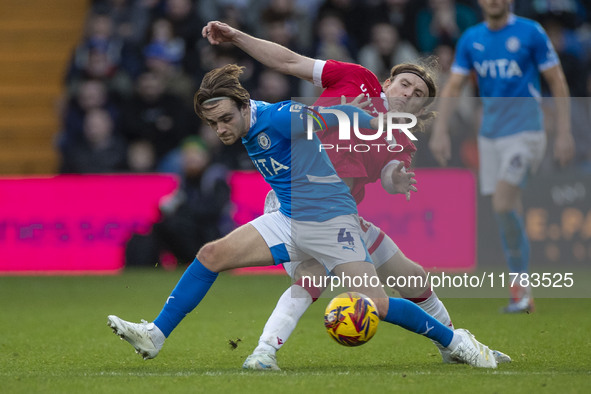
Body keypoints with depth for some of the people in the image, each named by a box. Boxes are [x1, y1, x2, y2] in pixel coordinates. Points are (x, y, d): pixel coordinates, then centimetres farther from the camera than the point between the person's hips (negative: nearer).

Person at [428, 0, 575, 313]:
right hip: (489, 135, 5)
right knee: (508, 213, 6)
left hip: (524, 131, -5)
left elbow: (558, 83, -2)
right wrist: (440, 131, -3)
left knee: (503, 205, -20)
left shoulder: (530, 32, -5)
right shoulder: (471, 39, 8)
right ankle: (523, 294, 14)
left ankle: (520, 284, -8)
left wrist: (564, 133, -8)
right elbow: (453, 86, 9)